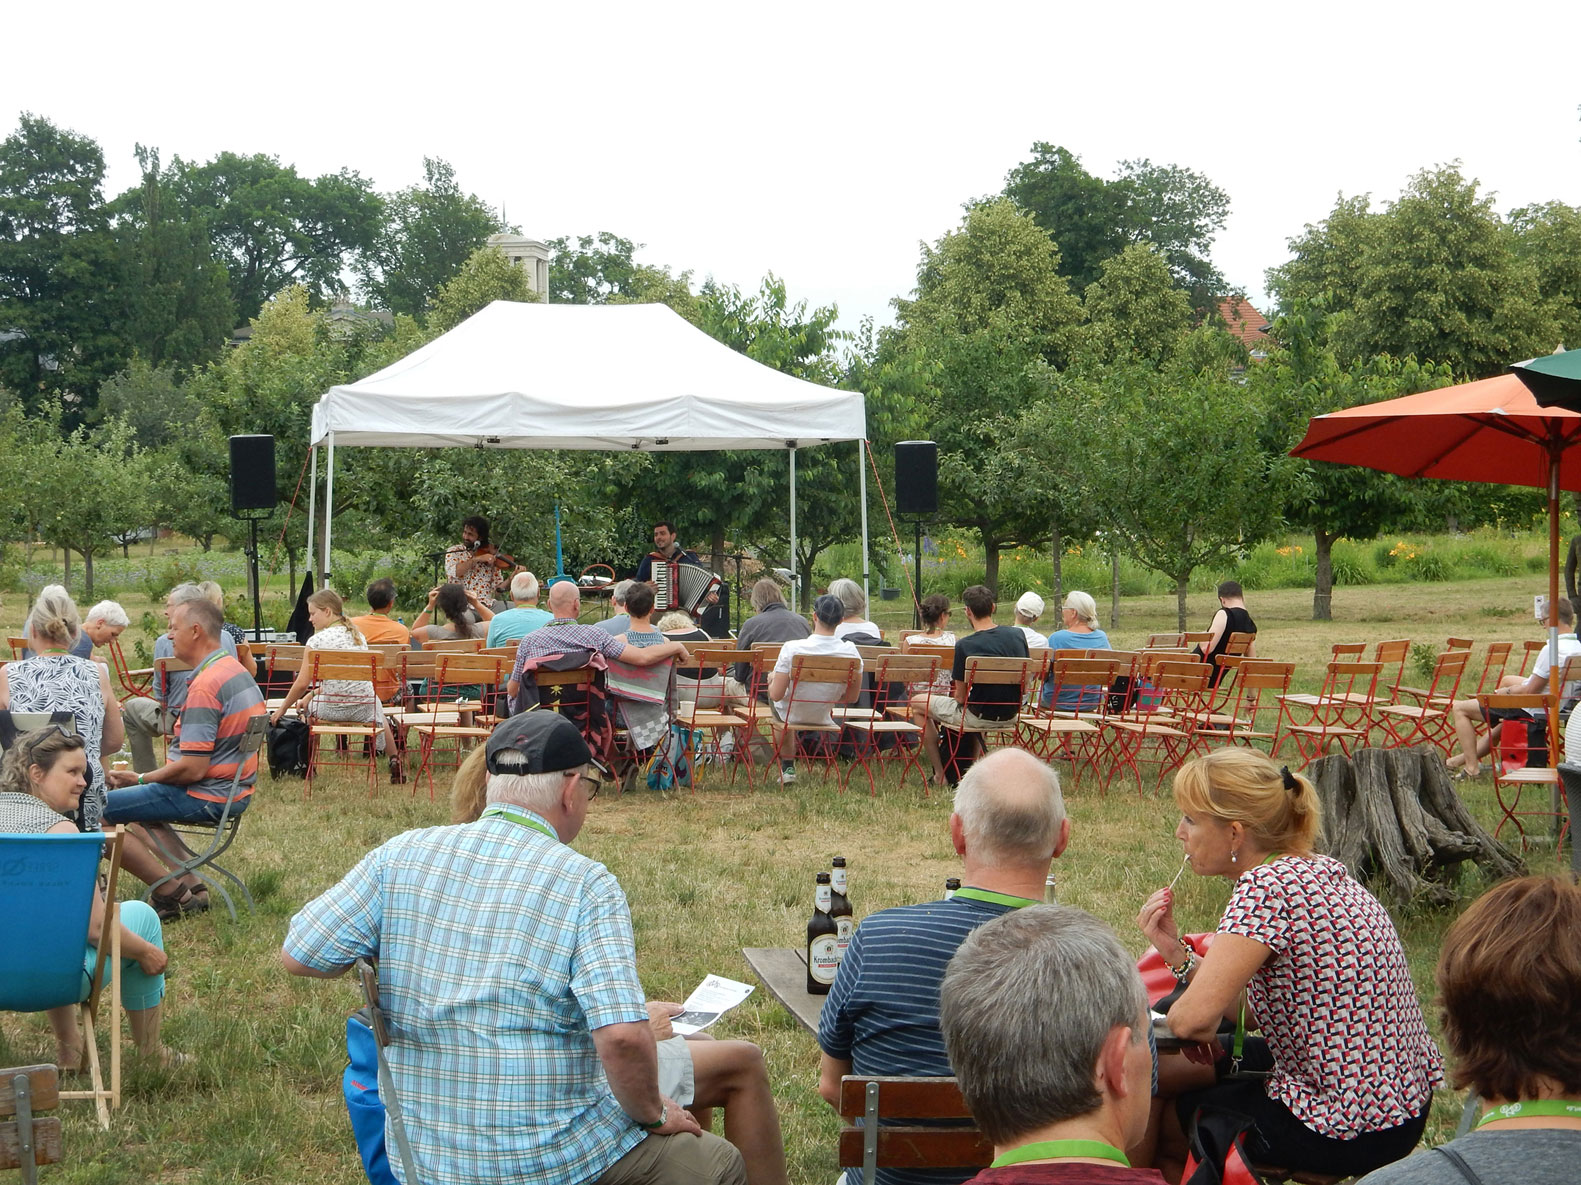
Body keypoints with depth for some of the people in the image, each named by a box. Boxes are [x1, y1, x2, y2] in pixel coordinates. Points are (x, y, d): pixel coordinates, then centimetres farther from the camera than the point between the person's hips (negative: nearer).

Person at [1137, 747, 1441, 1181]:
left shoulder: (1266, 887, -22)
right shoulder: (1316, 870, 6)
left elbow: (1194, 1018, -29)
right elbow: (1254, 1013, 9)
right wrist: (1178, 955, 0)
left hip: (1346, 1136, -9)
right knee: (1164, 1067, 22)